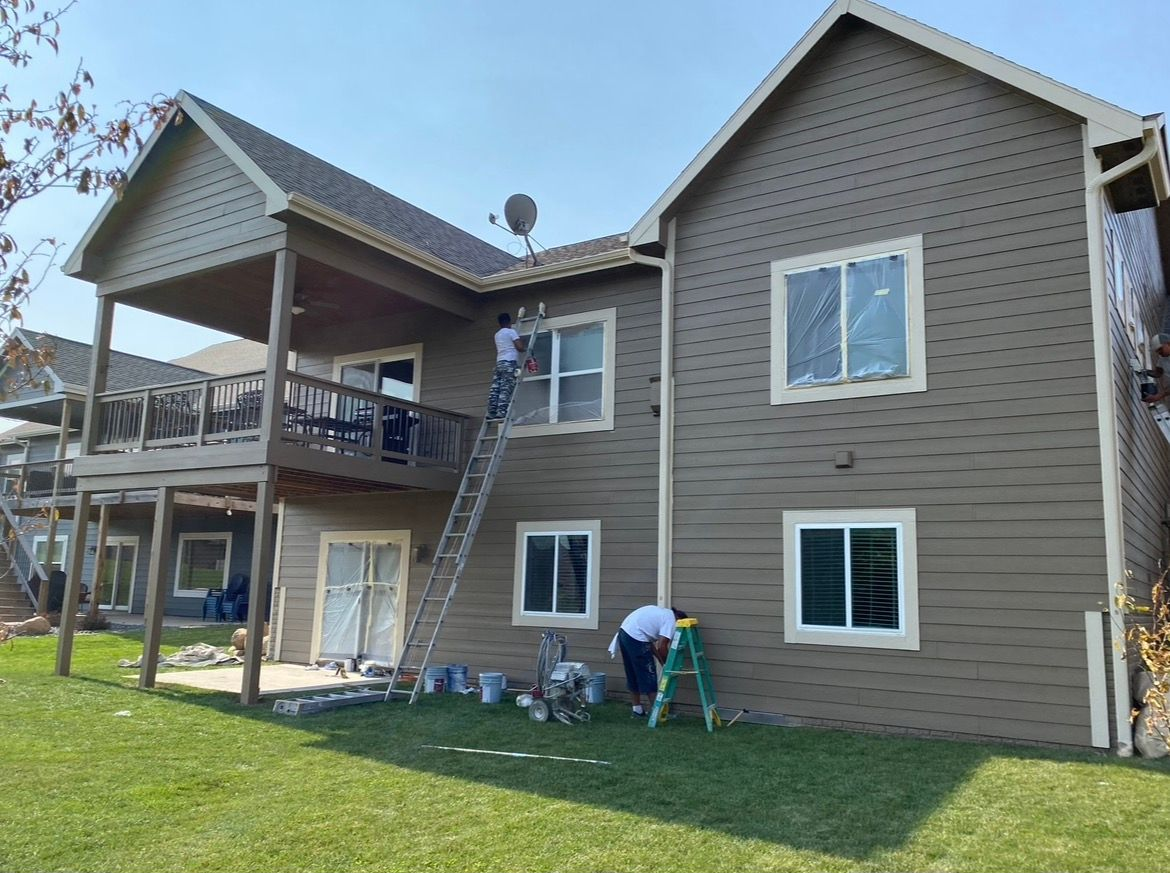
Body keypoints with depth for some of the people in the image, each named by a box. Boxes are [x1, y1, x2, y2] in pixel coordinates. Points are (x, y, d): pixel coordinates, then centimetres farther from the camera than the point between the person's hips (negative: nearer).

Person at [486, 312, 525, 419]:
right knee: (506, 389, -12)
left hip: (499, 363, 7)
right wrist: (522, 342, 14)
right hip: (510, 363, -7)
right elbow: (520, 347, -8)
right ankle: (501, 412, -20)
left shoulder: (497, 334, 21)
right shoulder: (511, 331, -1)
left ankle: (491, 412, -5)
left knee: (495, 389, 1)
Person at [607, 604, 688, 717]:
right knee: (649, 676, 2)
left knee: (633, 676, 18)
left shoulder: (662, 614, 25)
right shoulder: (671, 620, -1)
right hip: (636, 638, -9)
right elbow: (661, 647, -10)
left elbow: (650, 642, 22)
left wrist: (661, 661, 21)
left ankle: (637, 709, 25)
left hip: (624, 632, 9)